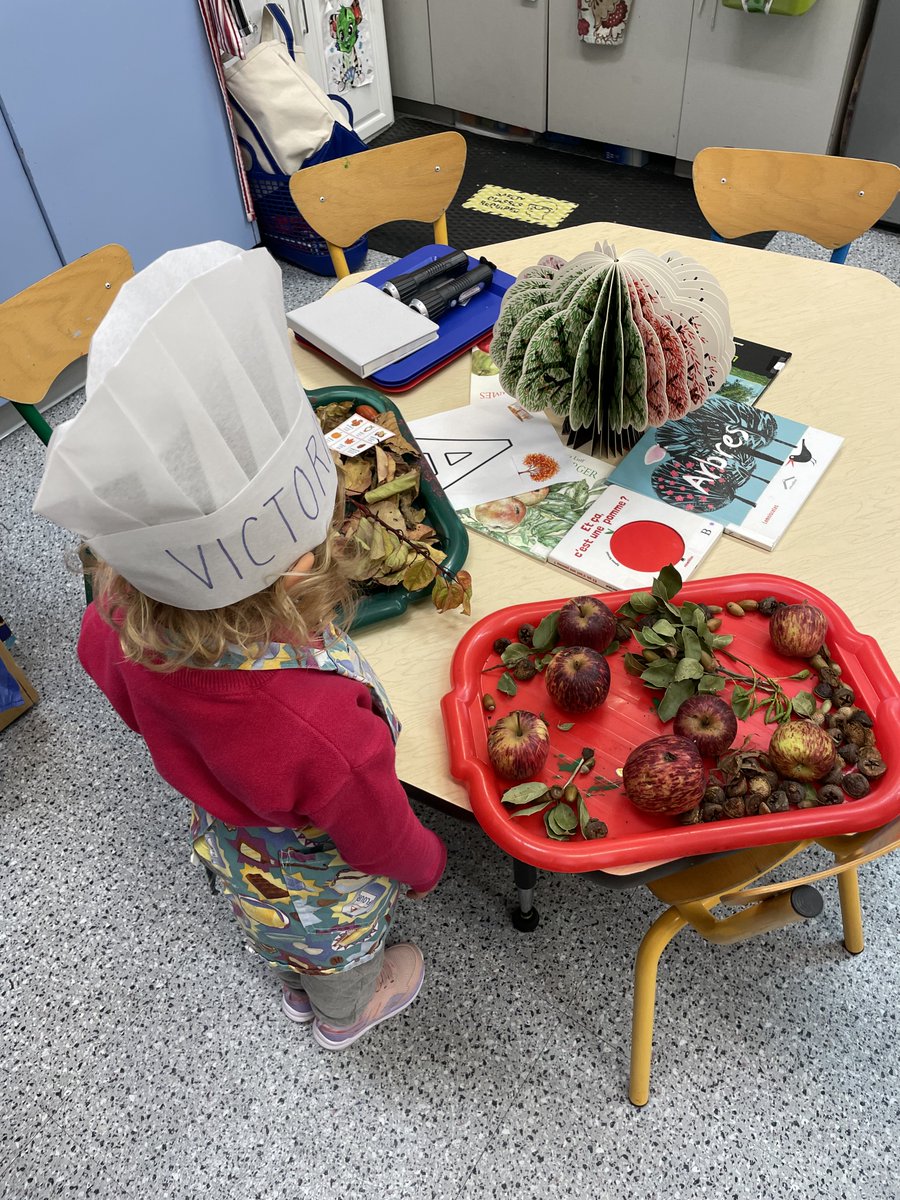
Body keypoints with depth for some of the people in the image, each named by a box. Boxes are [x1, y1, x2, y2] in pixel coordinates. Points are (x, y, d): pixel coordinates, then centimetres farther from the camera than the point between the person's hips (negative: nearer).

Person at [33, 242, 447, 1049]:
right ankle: (348, 1011, 68)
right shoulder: (326, 729, -51)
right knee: (341, 953, 34)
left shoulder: (121, 620, -32)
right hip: (324, 883, -4)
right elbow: (379, 837, -28)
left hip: (229, 840, 5)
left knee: (281, 933, 39)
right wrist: (425, 863, -4)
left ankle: (299, 987, 73)